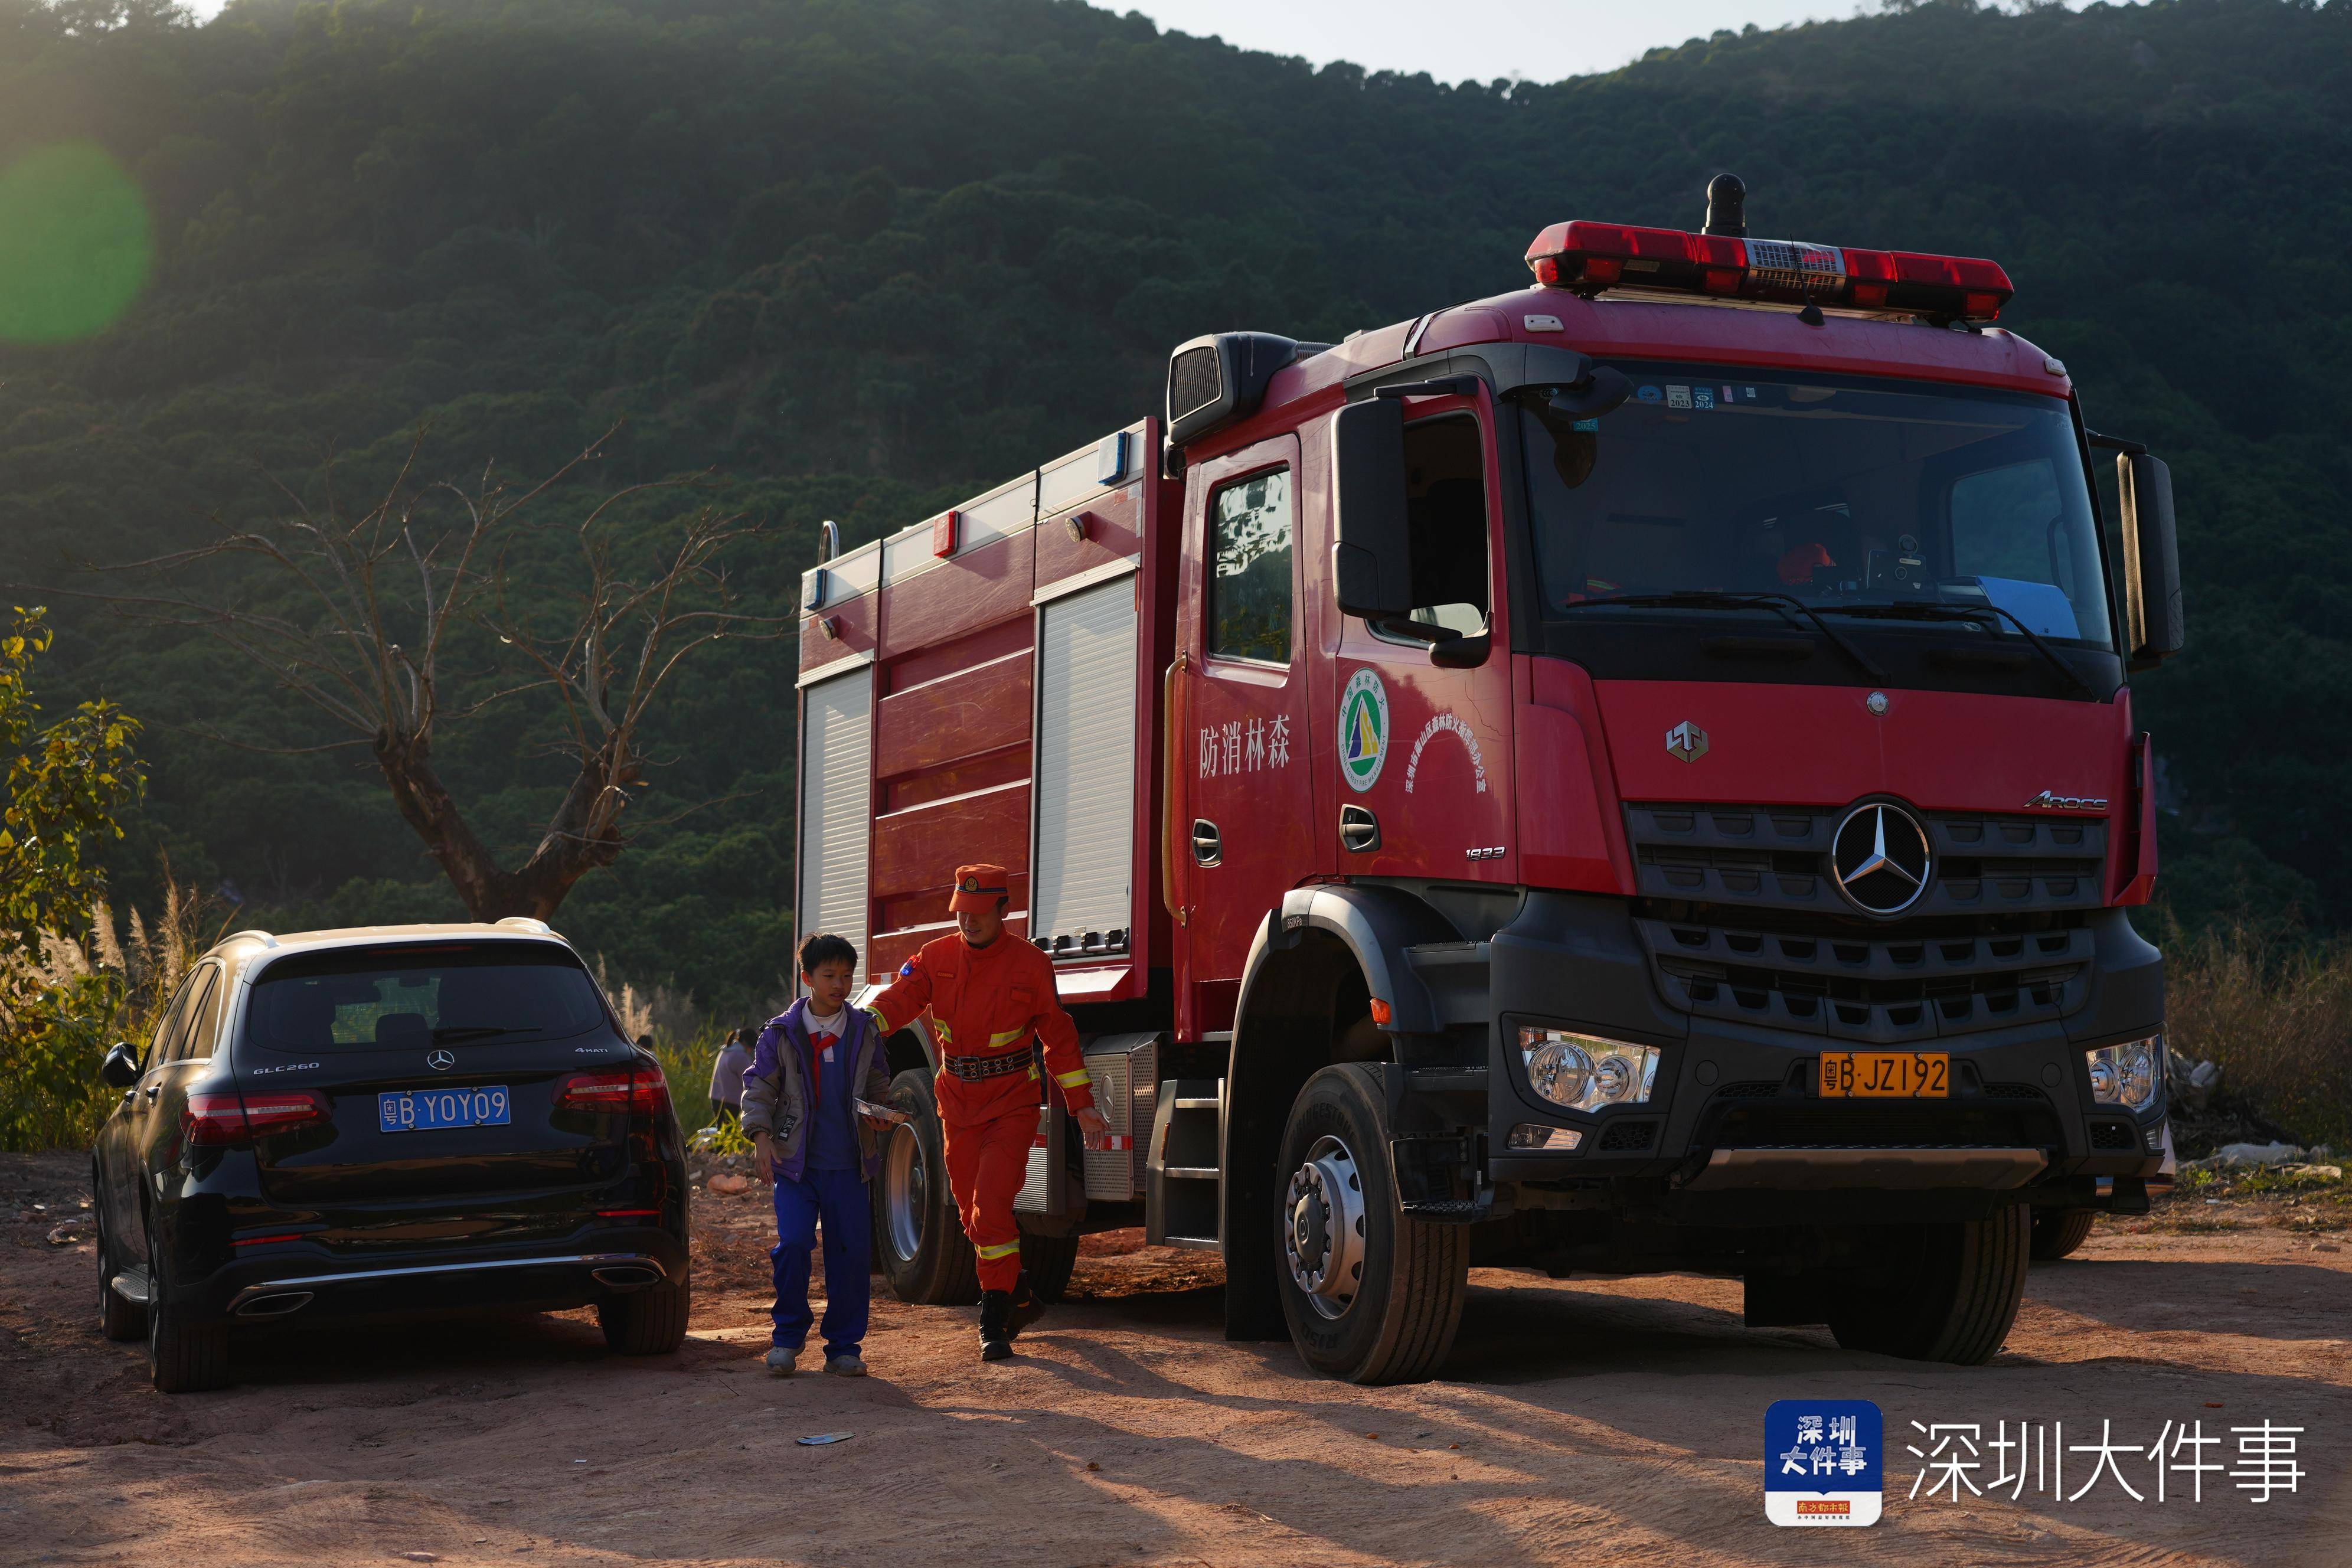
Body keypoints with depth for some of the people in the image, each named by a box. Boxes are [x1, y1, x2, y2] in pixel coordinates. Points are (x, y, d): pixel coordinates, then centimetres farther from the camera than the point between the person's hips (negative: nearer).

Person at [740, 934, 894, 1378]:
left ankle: (844, 1346, 11)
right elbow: (758, 1087, 3)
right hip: (795, 1162, -2)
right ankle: (788, 1335, 7)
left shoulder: (865, 1033, 7)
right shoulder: (781, 1033, 1)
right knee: (793, 1244, -13)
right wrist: (761, 1137, -10)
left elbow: (878, 1087, 16)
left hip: (847, 1163, 2)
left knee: (852, 1250, -1)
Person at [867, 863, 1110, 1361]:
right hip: (959, 1104, 4)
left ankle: (995, 1318, -9)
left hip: (1012, 1104, -4)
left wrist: (1082, 1105, -2)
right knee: (974, 1214, 13)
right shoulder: (936, 957, 1)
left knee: (992, 1206, -17)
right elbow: (901, 999, -15)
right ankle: (1020, 1298, 33)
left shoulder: (1030, 964, -6)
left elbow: (1058, 1036, 0)